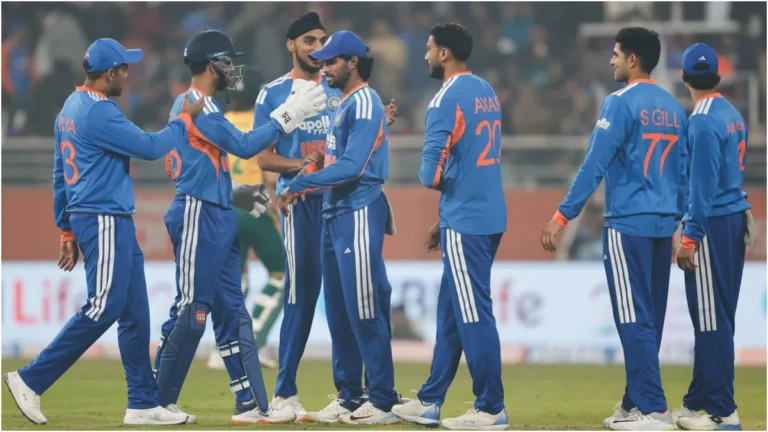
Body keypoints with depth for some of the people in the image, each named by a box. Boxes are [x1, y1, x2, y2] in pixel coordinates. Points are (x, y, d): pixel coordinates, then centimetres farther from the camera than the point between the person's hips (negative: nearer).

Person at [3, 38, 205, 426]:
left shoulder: (70, 108, 15)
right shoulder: (99, 113, -16)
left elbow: (60, 175, 19)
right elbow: (149, 147, -17)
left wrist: (67, 231, 22)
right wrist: (184, 120, -1)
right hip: (105, 222, -10)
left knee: (135, 314, 9)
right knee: (102, 309, -11)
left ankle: (143, 404, 9)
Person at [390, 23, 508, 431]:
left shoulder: (447, 99, -14)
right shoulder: (487, 92, 13)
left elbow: (433, 172, -20)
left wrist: (430, 176, 5)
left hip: (465, 223, -9)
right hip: (489, 216, 9)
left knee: (474, 314, -4)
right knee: (452, 310, 15)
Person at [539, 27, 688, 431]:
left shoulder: (621, 103, -9)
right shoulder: (674, 108, 13)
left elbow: (594, 166, -14)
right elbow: (682, 172, 15)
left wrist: (563, 215, -12)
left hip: (628, 223, -8)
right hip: (663, 225, 8)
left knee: (634, 318, -7)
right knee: (650, 318, 12)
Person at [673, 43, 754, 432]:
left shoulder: (703, 122, -15)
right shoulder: (734, 115, 11)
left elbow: (703, 184, -18)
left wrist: (690, 238, -17)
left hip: (711, 223, -9)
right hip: (735, 221, 9)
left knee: (711, 319, -6)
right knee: (718, 317, 13)